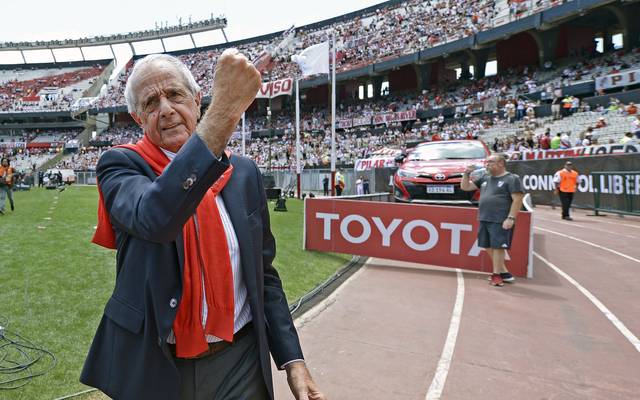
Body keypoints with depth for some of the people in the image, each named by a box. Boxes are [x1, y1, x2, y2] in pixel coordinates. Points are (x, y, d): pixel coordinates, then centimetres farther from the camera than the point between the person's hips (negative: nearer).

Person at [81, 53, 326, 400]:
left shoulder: (243, 172, -1)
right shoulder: (121, 166, -9)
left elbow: (264, 274, 2)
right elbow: (152, 218, -33)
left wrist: (292, 360, -2)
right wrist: (224, 112, -40)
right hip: (154, 369, -1)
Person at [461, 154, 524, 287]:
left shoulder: (512, 179, -4)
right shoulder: (484, 178, 16)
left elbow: (517, 200, -11)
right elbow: (465, 187, 19)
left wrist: (511, 218, -19)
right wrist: (466, 173, 4)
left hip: (501, 221, -7)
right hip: (484, 220, 7)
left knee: (498, 247, -5)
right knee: (489, 247, 10)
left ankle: (496, 275, 5)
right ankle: (504, 273, 22)